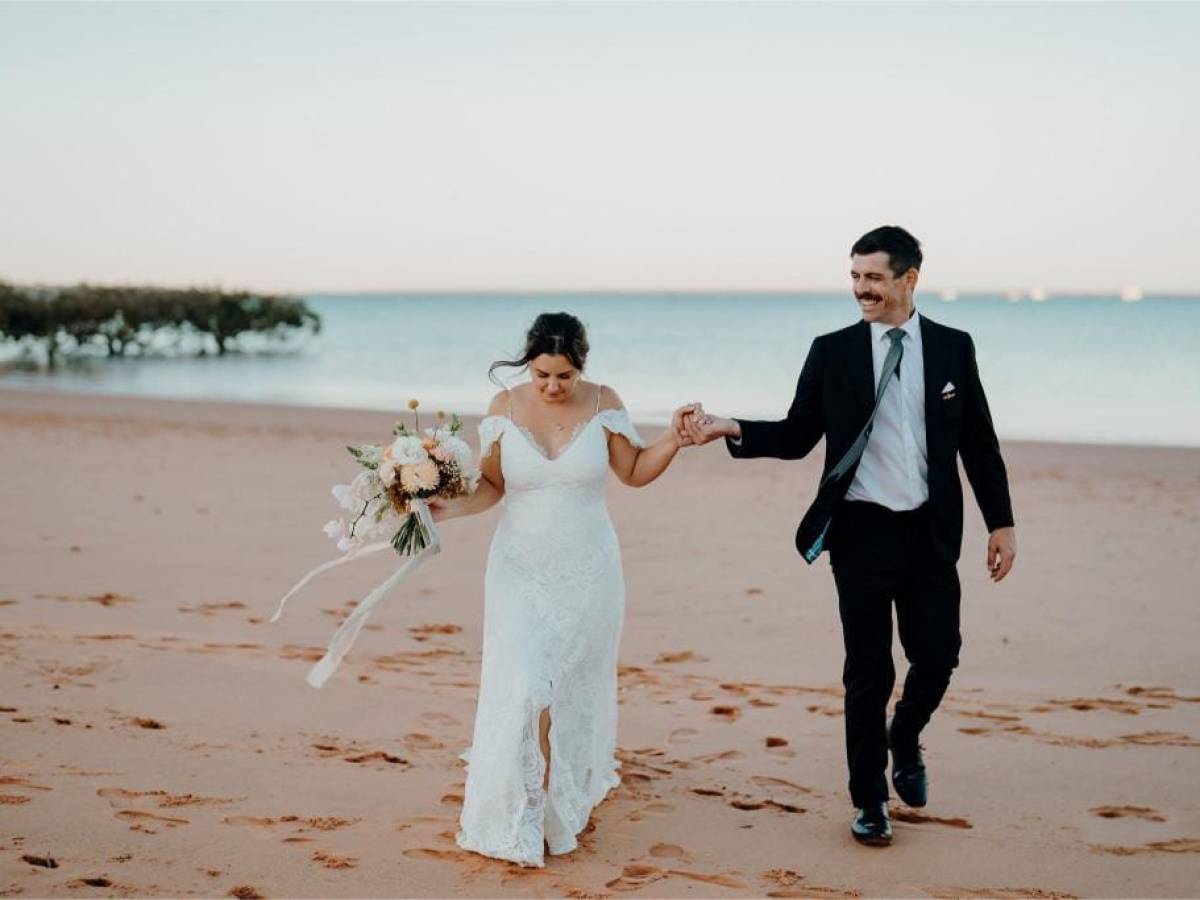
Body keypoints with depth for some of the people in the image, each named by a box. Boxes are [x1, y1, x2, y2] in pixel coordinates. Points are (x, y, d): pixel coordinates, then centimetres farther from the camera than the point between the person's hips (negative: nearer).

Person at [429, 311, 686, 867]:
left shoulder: (603, 404, -3)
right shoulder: (505, 408, -3)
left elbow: (635, 472, 5)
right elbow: (492, 486, 1)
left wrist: (676, 438, -10)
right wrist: (451, 508, -16)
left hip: (587, 572, 0)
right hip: (521, 572, 0)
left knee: (575, 689, 6)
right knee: (523, 689, -11)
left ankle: (569, 802, 25)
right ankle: (521, 820, 1)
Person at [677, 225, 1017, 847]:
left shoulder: (953, 348, 2)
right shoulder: (832, 352, -1)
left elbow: (978, 442, 5)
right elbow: (797, 436, 2)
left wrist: (1000, 522, 3)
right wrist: (728, 429, -13)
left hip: (930, 533, 1)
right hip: (862, 532, -1)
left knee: (937, 656, 5)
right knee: (868, 672, 5)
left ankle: (904, 739, 38)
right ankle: (869, 799, 22)